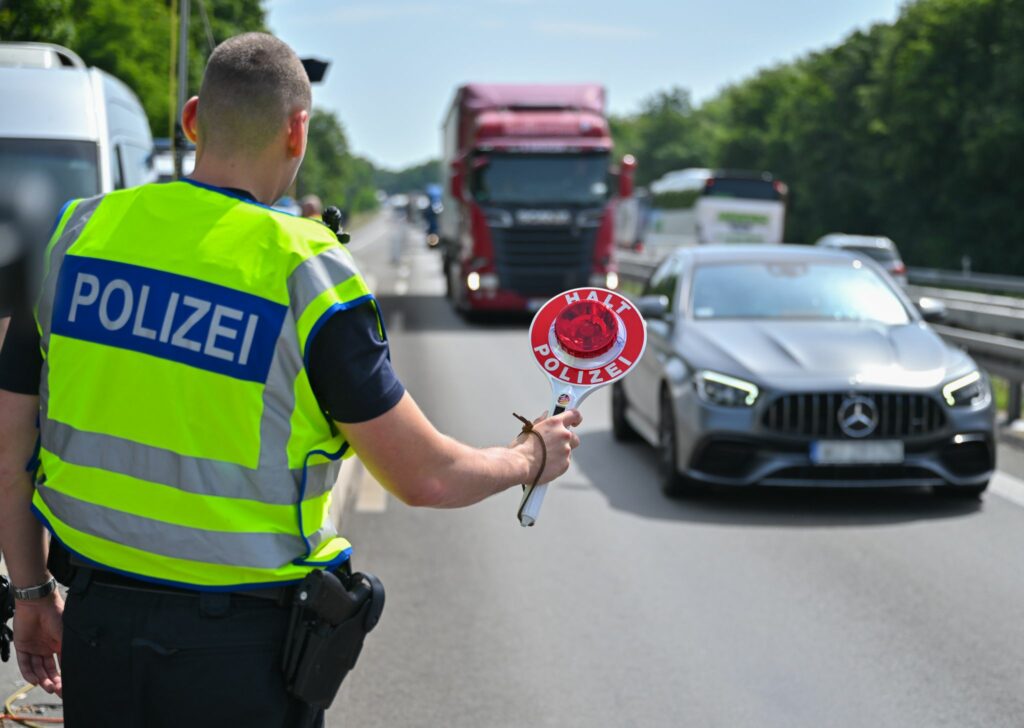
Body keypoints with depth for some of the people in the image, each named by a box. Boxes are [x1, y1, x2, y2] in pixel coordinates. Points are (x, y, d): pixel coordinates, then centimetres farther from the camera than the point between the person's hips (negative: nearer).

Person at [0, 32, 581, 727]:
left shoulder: (76, 233, -1)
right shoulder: (305, 272, -14)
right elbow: (426, 477, -9)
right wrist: (534, 456, 11)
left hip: (97, 621, 4)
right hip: (241, 647, -4)